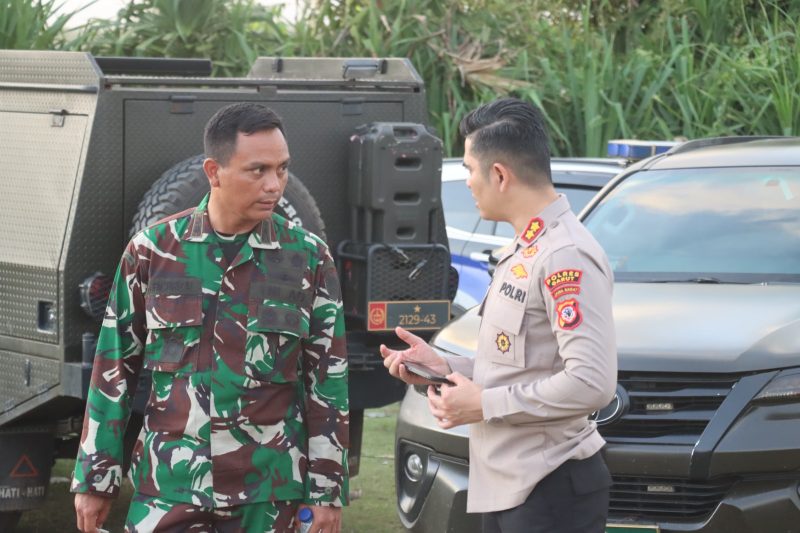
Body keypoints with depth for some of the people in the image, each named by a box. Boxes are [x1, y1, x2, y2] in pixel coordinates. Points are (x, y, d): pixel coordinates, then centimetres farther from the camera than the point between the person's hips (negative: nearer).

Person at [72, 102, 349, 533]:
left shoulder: (308, 257, 0)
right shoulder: (153, 249, -1)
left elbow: (326, 380, 3)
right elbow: (115, 368, 4)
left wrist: (328, 490, 1)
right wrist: (94, 479, 4)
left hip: (266, 490, 0)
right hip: (168, 484, 0)